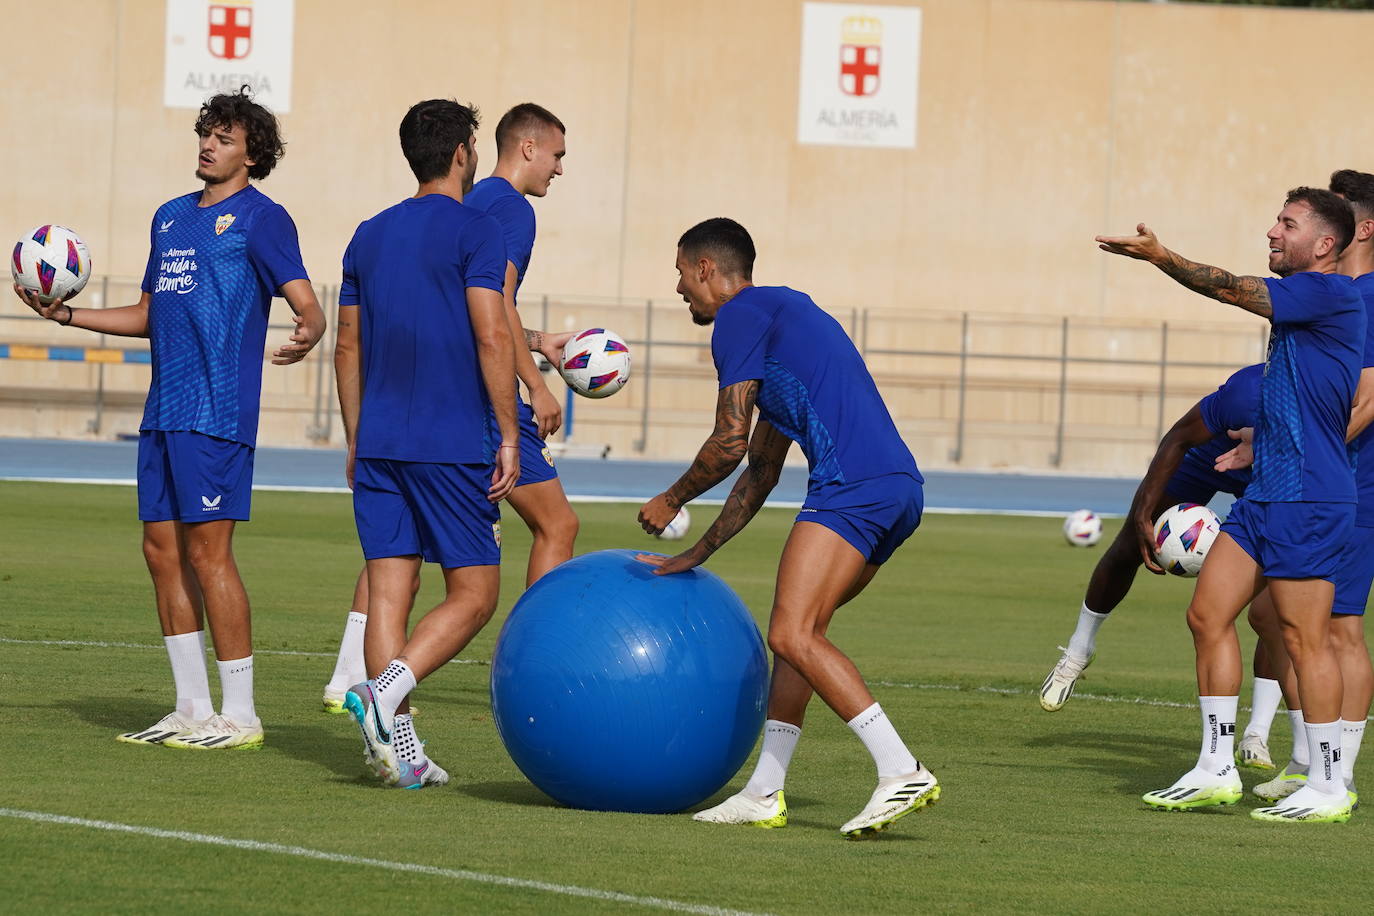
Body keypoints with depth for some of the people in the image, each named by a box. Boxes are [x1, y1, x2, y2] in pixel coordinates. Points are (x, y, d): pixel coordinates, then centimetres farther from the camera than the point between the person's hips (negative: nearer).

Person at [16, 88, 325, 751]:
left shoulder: (259, 218, -4)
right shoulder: (172, 217, 19)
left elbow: (306, 303, -12)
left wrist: (307, 333, -35)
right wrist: (66, 316, 18)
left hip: (217, 414, -8)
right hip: (163, 414, 8)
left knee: (208, 551, -9)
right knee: (162, 549, 7)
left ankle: (240, 715, -5)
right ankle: (192, 709, 14)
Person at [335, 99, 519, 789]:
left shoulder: (370, 236, 13)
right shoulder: (475, 232, -5)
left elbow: (348, 347, 16)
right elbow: (491, 337, -13)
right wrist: (508, 435, -9)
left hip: (380, 445, 6)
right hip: (455, 442, -6)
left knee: (389, 592, 4)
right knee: (473, 595, 1)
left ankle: (398, 746, -2)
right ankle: (384, 693, -19)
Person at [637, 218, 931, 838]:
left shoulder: (740, 315, 3)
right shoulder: (781, 312, 32)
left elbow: (732, 441, -2)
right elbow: (762, 472, 36)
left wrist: (671, 501, 16)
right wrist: (697, 555, 40)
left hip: (852, 483, -10)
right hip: (899, 489, 10)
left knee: (793, 635, -16)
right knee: (795, 631, 15)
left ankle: (902, 772, -25)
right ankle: (765, 794, 14)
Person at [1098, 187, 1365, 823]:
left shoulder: (1330, 293, -12)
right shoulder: (1302, 301, 18)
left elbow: (1233, 290, -14)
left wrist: (1160, 256, -9)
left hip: (1307, 498, -10)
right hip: (1265, 493, 10)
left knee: (1304, 636, -7)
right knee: (1207, 615, 8)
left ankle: (1328, 787, 0)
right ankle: (1216, 771, 12)